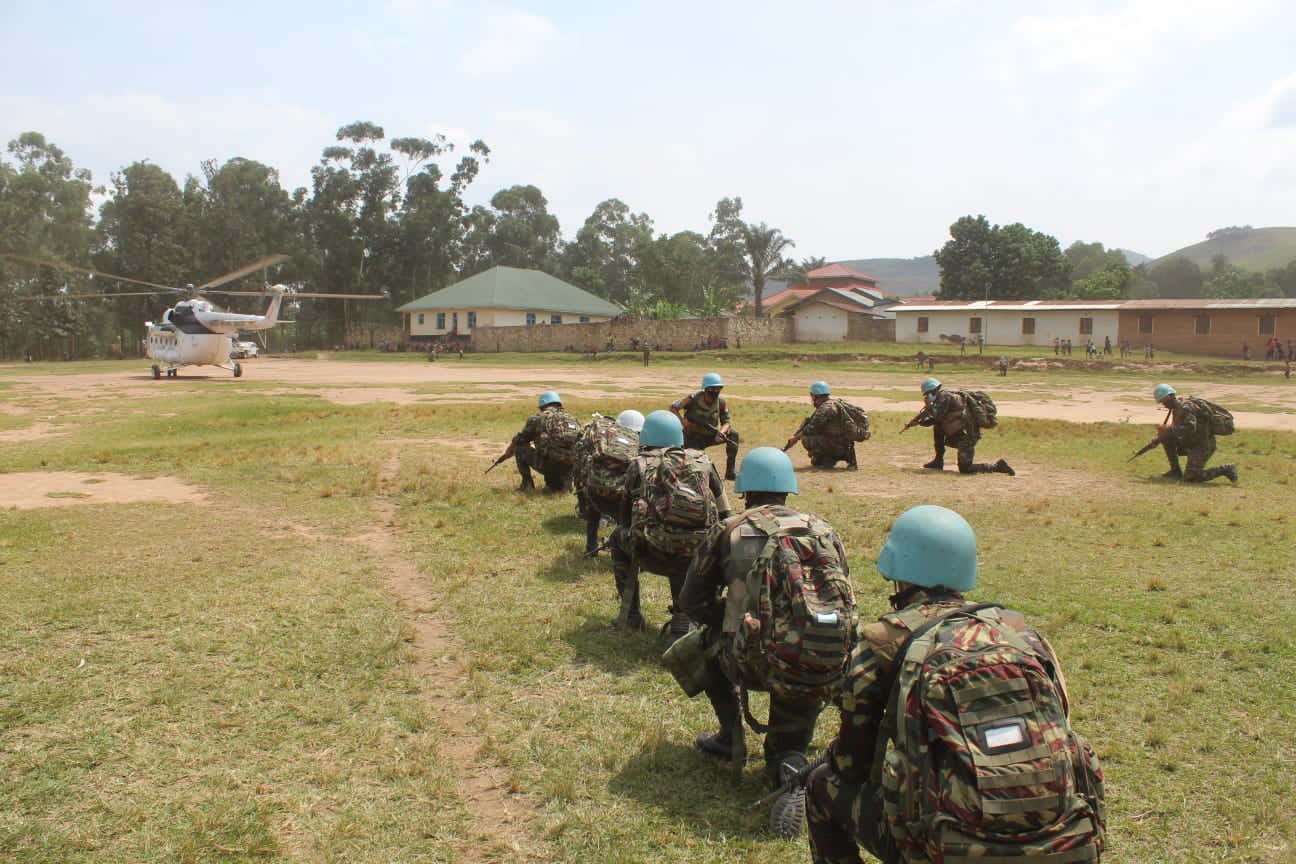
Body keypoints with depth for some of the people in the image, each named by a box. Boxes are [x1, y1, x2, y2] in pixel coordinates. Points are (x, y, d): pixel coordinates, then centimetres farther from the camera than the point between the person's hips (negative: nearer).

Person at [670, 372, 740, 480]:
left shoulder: (721, 402, -10)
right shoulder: (693, 398, -19)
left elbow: (726, 422, -7)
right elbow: (673, 407, -14)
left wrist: (721, 433, -30)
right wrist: (682, 421, -30)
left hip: (710, 436, 4)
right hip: (693, 437, -4)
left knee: (733, 434, -17)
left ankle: (730, 472, -11)